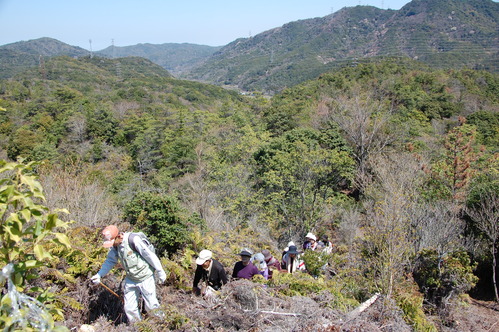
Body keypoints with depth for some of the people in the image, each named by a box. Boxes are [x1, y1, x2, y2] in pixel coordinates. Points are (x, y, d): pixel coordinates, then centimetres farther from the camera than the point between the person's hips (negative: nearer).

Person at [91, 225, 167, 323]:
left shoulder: (133, 240, -25)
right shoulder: (115, 245, -2)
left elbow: (150, 255, -20)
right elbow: (110, 260, 11)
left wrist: (160, 271, -13)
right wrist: (99, 275, -1)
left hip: (145, 278, -7)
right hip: (130, 279, 7)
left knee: (151, 306, 2)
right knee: (129, 308, 10)